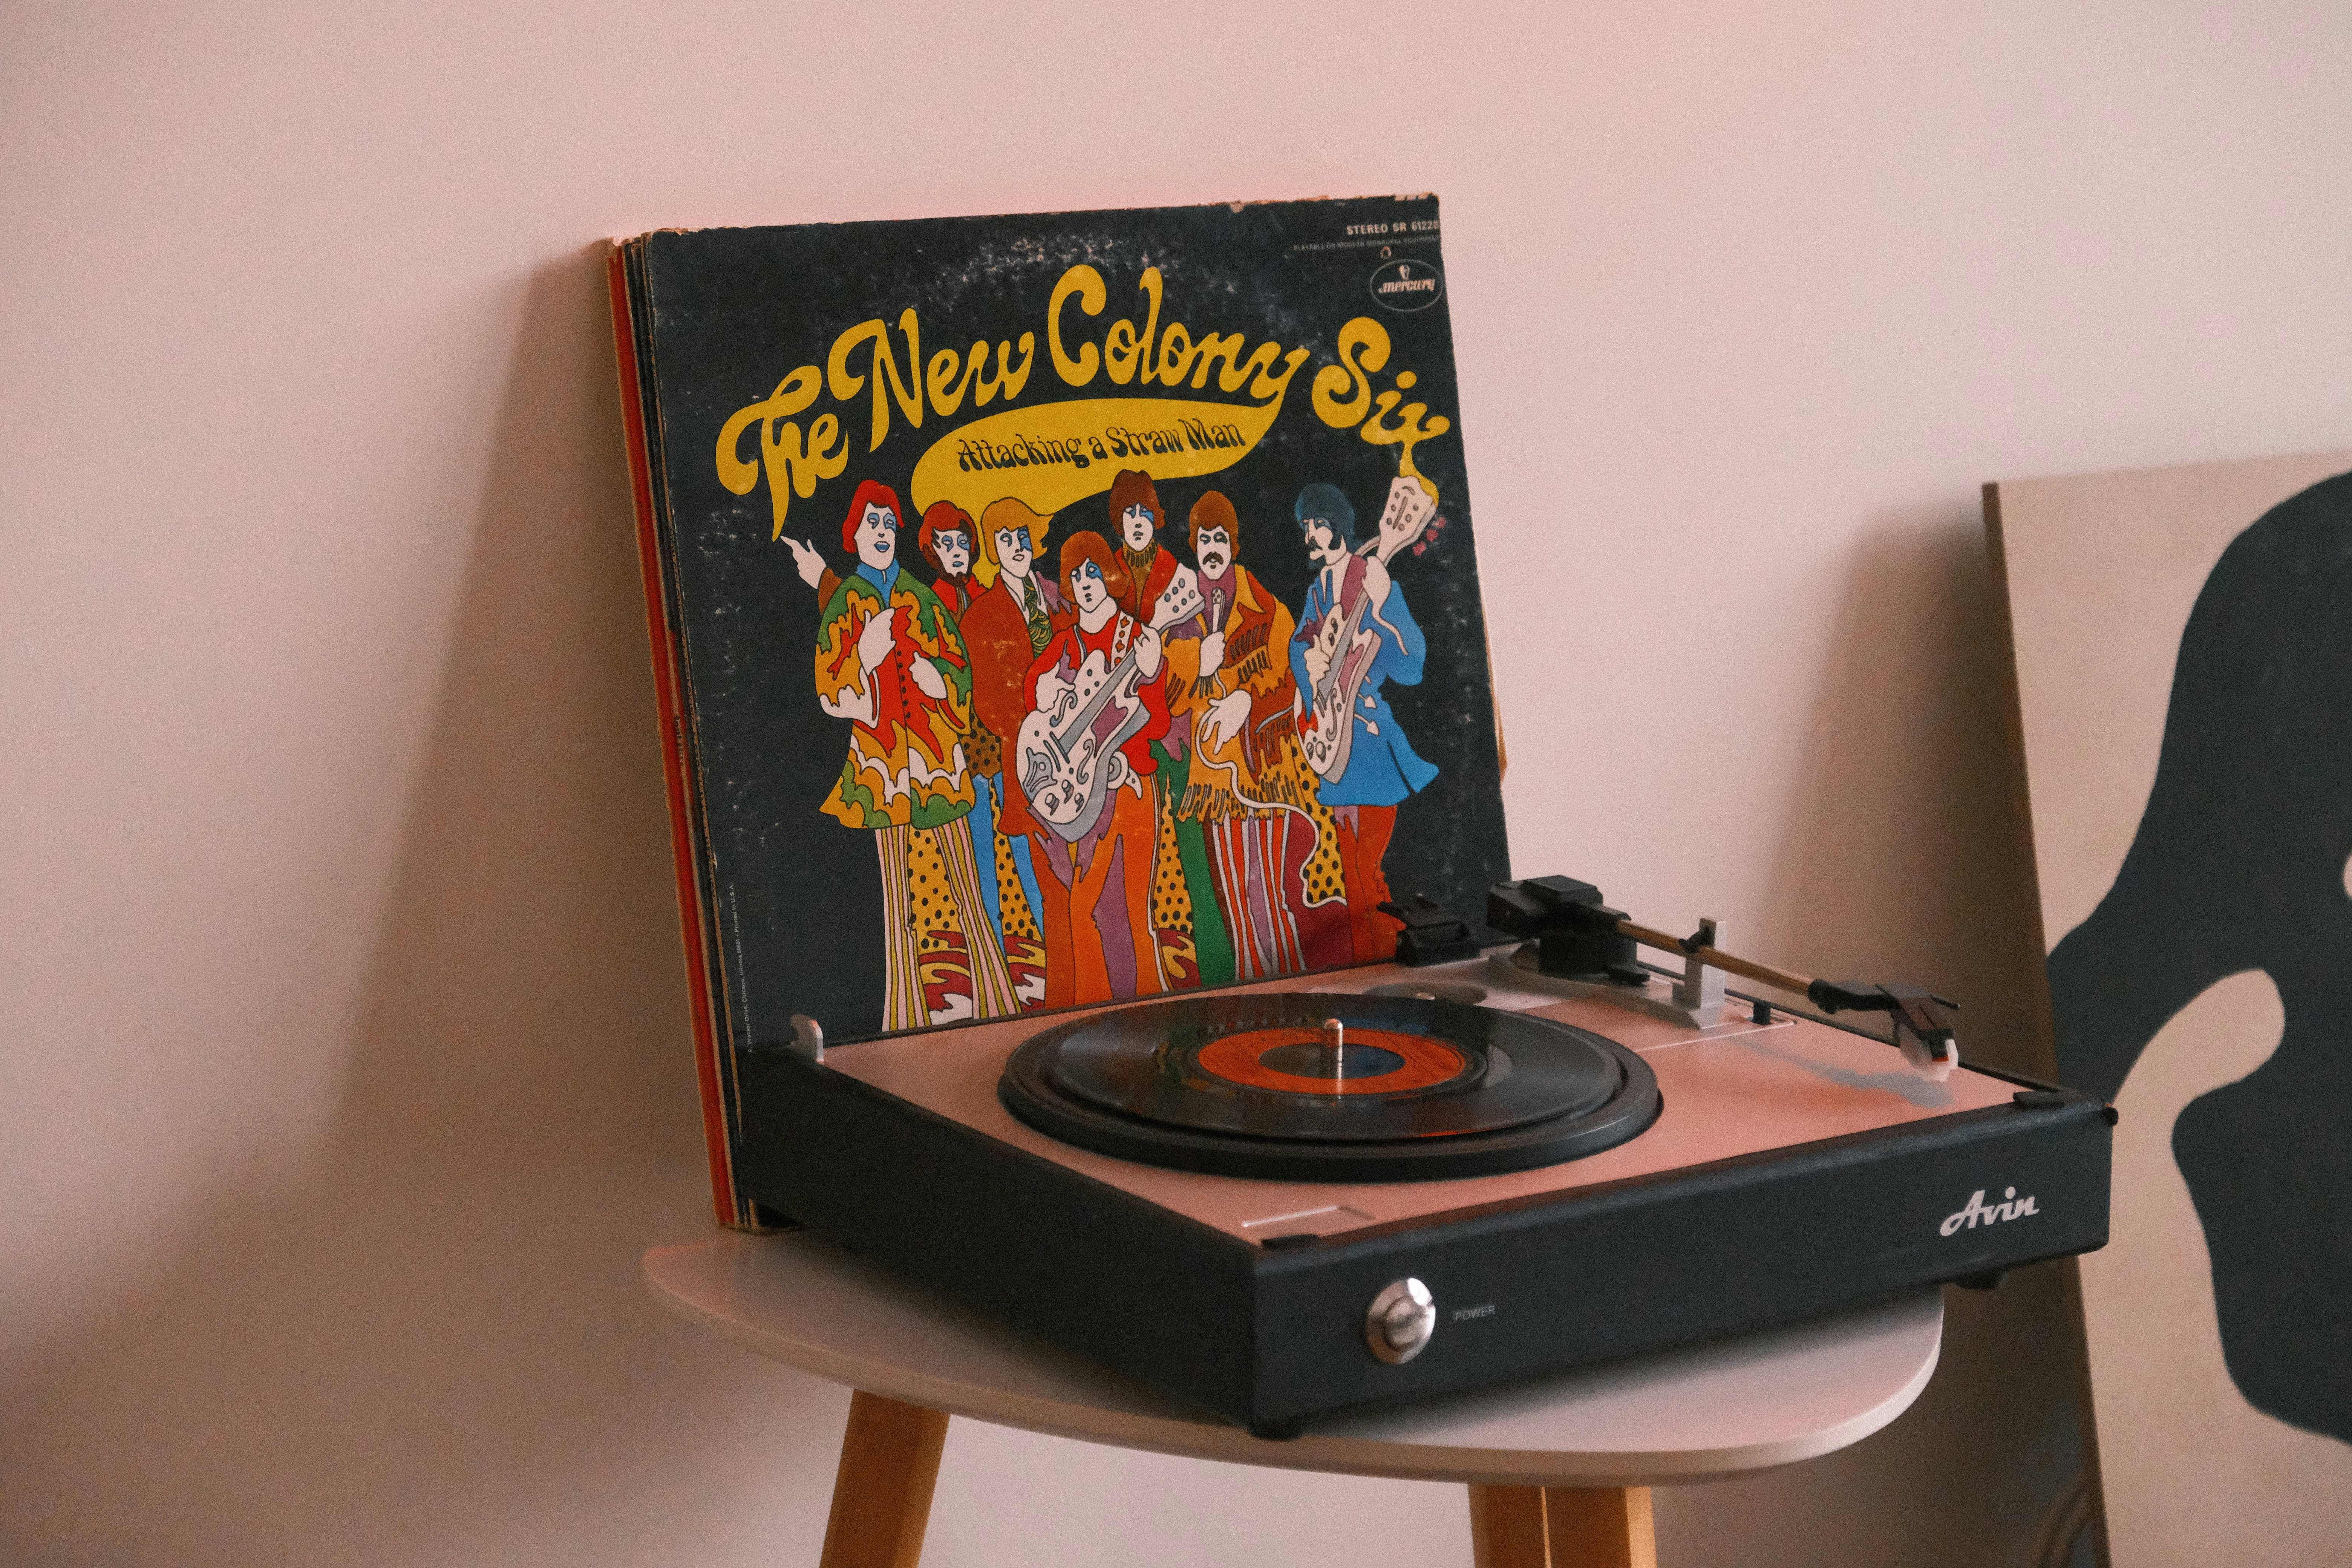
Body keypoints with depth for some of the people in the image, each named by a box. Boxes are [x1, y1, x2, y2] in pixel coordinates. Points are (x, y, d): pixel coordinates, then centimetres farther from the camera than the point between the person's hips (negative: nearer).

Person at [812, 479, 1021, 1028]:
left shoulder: (922, 599, 12)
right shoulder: (846, 603, 6)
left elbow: (960, 665, 13)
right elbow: (831, 689, -2)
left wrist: (939, 677, -7)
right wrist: (864, 654, -18)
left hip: (938, 752, 2)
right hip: (882, 757, -2)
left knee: (958, 877, 1)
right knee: (903, 889, -2)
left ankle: (975, 1003, 5)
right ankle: (921, 1011, 0)